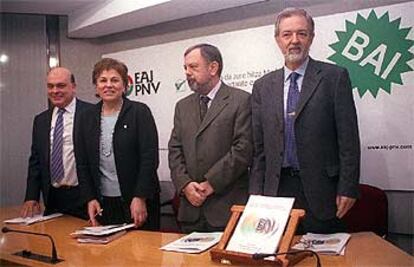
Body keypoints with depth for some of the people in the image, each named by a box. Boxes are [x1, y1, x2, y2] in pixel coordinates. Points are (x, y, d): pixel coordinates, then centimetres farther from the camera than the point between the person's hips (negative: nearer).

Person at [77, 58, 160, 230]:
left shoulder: (140, 112, -4)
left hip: (138, 202, -3)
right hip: (103, 203, 3)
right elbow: (83, 164, 11)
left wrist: (140, 197, -14)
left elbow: (150, 157, -10)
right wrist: (90, 198, 1)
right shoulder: (87, 118, 9)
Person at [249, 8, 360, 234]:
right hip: (277, 188, 3)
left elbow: (348, 139, -3)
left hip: (321, 190, -2)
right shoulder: (262, 86, 9)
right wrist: (256, 193, 4)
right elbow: (258, 146, 9)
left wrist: (347, 188, -7)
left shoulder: (335, 77, 0)